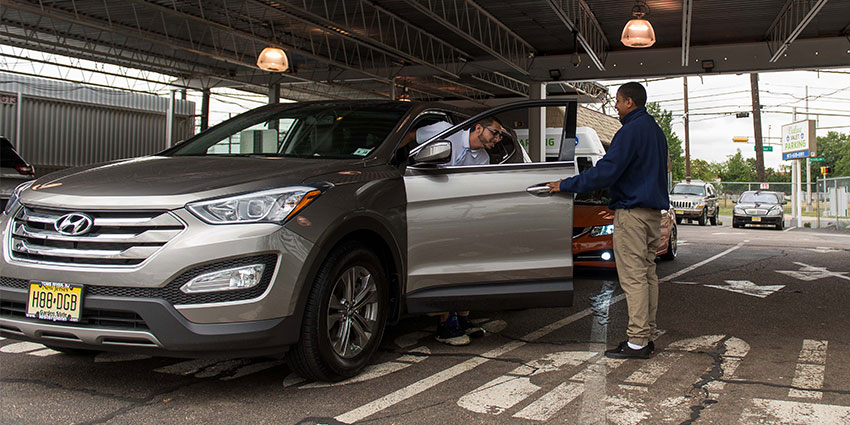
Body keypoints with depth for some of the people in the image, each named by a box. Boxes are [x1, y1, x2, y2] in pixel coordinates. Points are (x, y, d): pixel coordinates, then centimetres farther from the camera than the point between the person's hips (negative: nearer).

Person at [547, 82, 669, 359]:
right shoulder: (655, 130, 18)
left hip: (632, 212, -10)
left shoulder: (631, 131, -14)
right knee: (648, 274, 11)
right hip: (653, 211, 10)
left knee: (633, 277, -8)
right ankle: (646, 337, 15)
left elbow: (606, 171, -21)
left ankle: (637, 342, -7)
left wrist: (566, 185, -15)